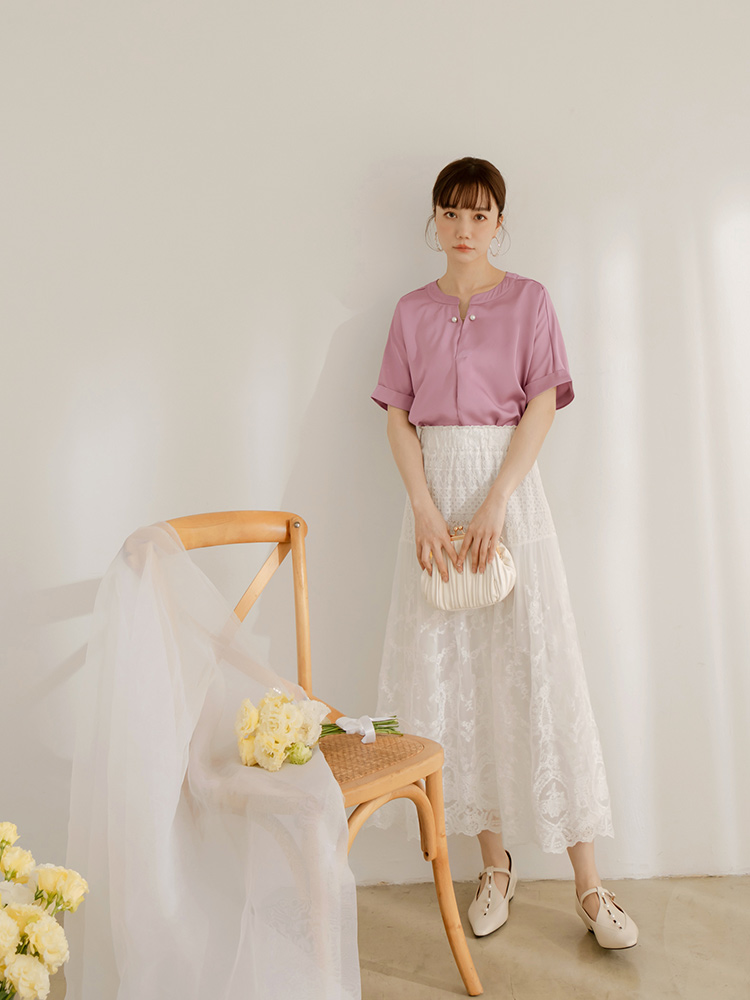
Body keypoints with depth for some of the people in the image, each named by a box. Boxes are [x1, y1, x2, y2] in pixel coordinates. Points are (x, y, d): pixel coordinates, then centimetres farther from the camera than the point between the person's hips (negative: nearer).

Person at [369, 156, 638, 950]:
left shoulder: (528, 300, 4)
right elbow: (399, 419, 5)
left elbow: (541, 408, -4)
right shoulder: (412, 311, 11)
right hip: (436, 492, 3)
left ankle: (588, 883, 5)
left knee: (532, 664, -5)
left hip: (508, 488, -3)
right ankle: (494, 863, 16)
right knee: (449, 671, 2)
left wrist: (492, 507, -15)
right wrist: (426, 512, -9)